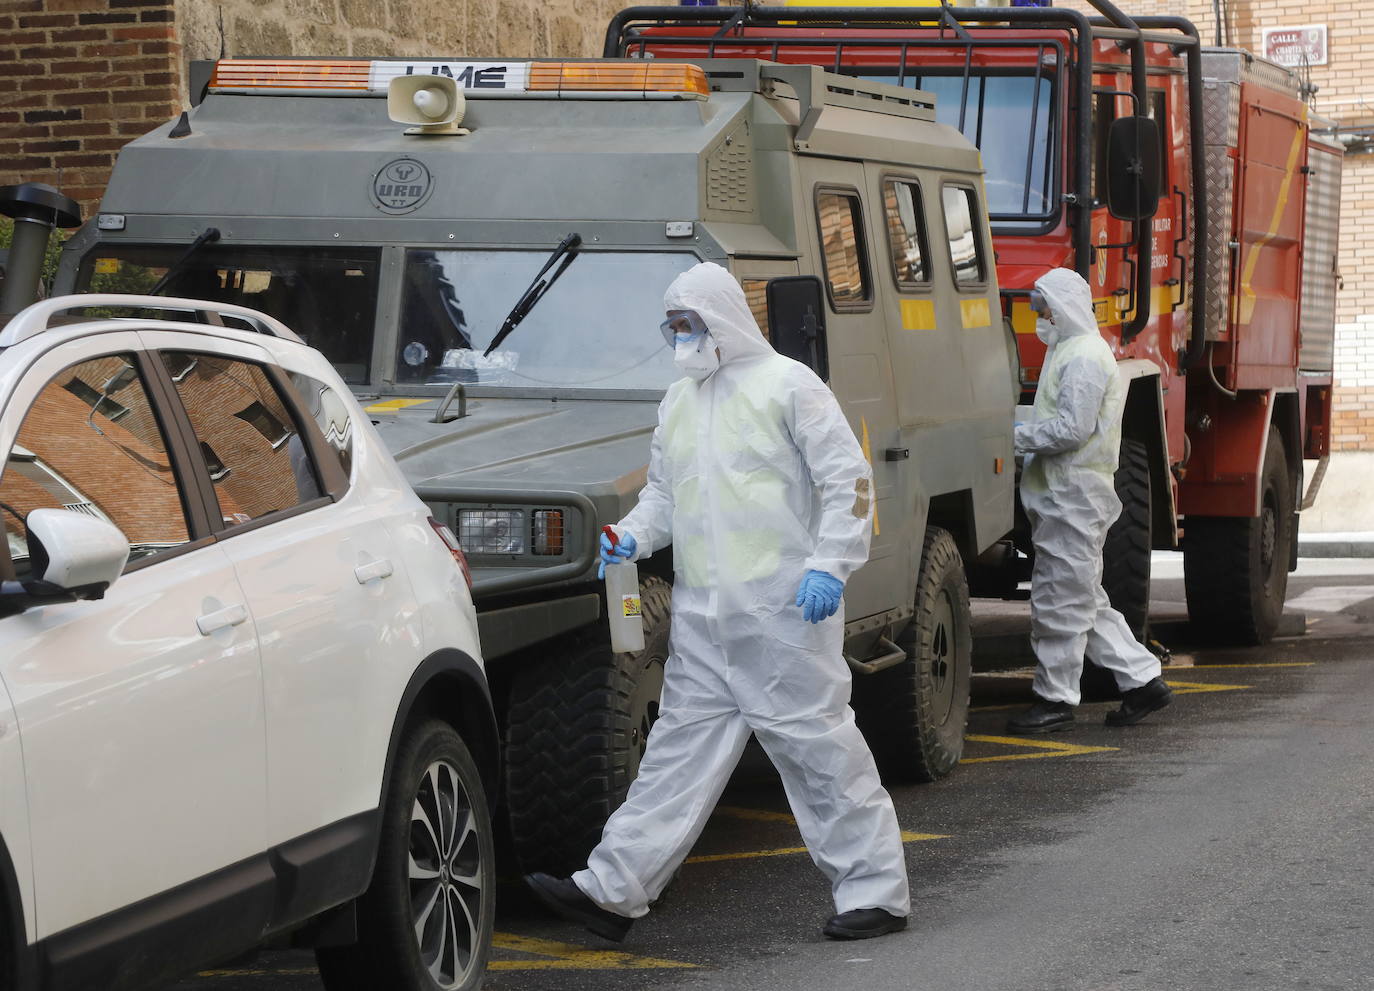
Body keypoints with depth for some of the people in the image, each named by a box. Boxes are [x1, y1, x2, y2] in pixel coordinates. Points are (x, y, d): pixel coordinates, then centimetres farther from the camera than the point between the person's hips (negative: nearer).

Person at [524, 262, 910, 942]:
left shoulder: (786, 385, -4)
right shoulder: (678, 401, 18)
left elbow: (848, 479, -7)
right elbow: (663, 490, 25)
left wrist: (829, 564, -16)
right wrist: (631, 537, 5)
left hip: (783, 605, -7)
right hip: (701, 610, 7)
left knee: (818, 744, -3)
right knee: (679, 750, 6)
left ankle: (877, 892, 4)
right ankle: (612, 891, 4)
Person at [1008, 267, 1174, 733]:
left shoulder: (1085, 357, -13)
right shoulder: (1069, 351, 20)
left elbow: (1071, 428, -21)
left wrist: (1016, 436, -15)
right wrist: (1023, 436, 8)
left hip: (1073, 497, -11)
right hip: (1061, 494, 11)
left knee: (1060, 599, -5)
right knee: (1084, 599, 13)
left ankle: (1055, 699, 0)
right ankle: (1142, 680, 15)